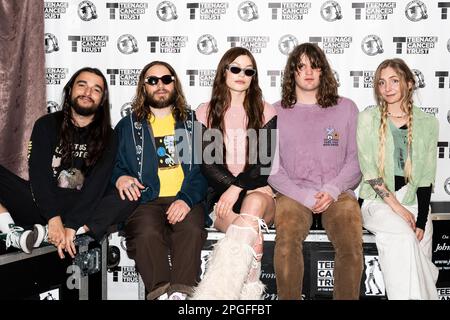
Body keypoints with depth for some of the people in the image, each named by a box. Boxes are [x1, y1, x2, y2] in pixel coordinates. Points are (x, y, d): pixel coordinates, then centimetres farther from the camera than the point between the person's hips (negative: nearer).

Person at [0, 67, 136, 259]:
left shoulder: (107, 137, 3)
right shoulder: (47, 125, 4)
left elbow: (96, 185, -10)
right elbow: (38, 173, -10)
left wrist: (71, 225, -25)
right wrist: (53, 217, -26)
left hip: (82, 210, 0)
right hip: (42, 205, 0)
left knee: (126, 199, -28)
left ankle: (45, 234, -36)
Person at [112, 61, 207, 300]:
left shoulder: (193, 122, 18)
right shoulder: (127, 126, 21)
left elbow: (203, 168, 7)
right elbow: (111, 164, 18)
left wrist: (187, 199, -11)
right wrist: (119, 177, -8)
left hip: (186, 200, 0)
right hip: (145, 200, 0)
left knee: (191, 230, -33)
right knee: (147, 234, -33)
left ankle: (182, 292, -36)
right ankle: (161, 293, -36)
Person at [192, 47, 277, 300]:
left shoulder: (265, 112, 11)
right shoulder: (206, 112, 11)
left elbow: (265, 162, 0)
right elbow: (207, 163, 2)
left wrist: (238, 188, -16)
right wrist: (232, 187, -12)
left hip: (259, 191, 0)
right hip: (221, 195, 0)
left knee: (254, 202, -38)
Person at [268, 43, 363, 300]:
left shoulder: (346, 108, 14)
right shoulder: (276, 113, 12)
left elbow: (356, 158, 10)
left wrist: (332, 190, -7)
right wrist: (305, 197, -8)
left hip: (338, 193, 1)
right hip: (293, 193, 0)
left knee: (352, 246, -28)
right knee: (286, 243, -31)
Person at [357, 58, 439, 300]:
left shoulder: (427, 123, 6)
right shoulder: (368, 119, 1)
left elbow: (426, 178, 3)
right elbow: (369, 171, -5)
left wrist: (421, 222, -8)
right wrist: (397, 207, -12)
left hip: (414, 201, 3)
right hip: (378, 200, -2)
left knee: (418, 261, -13)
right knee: (403, 235, -30)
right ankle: (408, 295, -20)